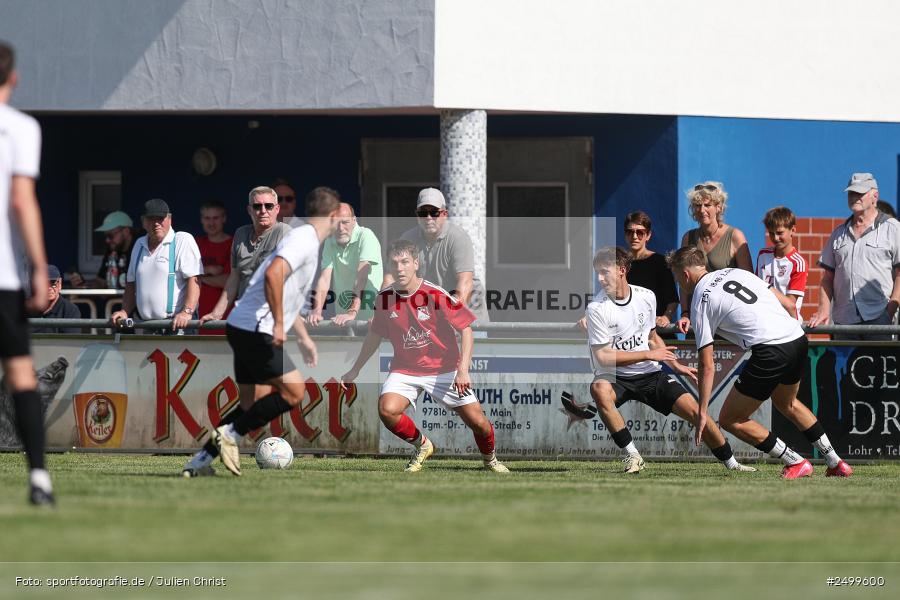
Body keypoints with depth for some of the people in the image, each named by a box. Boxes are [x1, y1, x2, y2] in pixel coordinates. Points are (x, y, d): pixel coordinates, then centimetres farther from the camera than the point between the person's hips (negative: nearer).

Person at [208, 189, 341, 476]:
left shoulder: (305, 240, 21)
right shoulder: (305, 240, -12)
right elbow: (273, 275, -29)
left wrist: (304, 338, 38)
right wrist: (278, 324, -27)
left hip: (246, 328, 10)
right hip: (254, 331, -10)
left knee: (252, 402, 11)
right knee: (294, 391, -11)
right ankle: (231, 434, -9)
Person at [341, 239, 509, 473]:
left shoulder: (436, 295, -16)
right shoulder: (385, 298, -4)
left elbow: (466, 330, -13)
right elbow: (375, 335, 13)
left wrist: (463, 371, -24)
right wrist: (355, 370, 19)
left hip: (443, 369, -2)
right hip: (405, 370, 2)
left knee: (477, 422, -7)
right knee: (387, 410, -26)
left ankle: (490, 458, 28)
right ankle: (421, 445, 4)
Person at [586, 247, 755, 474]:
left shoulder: (646, 297, 2)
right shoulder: (596, 308, -14)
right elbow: (602, 356, -17)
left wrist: (676, 366, 13)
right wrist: (648, 355, -17)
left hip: (649, 374, 4)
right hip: (614, 377, -4)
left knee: (692, 408, -9)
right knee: (599, 389, -38)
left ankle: (731, 463, 11)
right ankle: (632, 455, -26)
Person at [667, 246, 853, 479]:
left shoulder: (701, 303, 1)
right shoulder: (736, 273, 19)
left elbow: (707, 366, -1)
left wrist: (702, 413, 3)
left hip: (770, 351, -8)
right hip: (798, 339, 8)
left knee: (730, 420, 8)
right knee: (786, 403, 35)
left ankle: (796, 463, 10)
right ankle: (836, 463, 34)